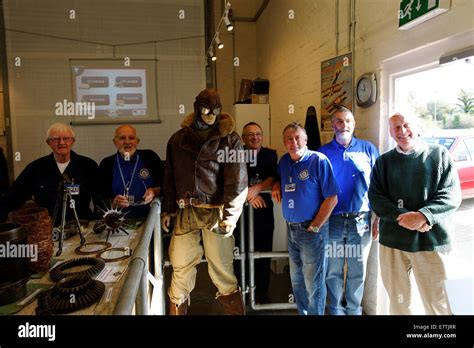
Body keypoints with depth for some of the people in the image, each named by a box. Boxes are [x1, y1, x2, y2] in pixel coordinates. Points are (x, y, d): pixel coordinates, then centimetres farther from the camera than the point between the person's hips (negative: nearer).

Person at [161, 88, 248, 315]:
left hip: (216, 211, -3)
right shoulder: (178, 139, 10)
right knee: (180, 264, 10)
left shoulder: (229, 139, -2)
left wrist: (229, 216, -14)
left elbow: (237, 181, -8)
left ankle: (230, 300, 28)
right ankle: (177, 306, 31)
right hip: (186, 211, 3)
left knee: (221, 266, 6)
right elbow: (169, 177, 15)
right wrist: (168, 209, 12)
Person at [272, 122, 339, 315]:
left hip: (312, 230, -6)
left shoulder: (319, 160, -13)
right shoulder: (284, 161, 7)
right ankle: (302, 312, 38)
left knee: (313, 283, 6)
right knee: (296, 279, 20)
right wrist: (277, 184, 3)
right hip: (291, 229, 7)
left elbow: (331, 198, -15)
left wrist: (314, 227, -13)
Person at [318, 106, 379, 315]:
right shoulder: (323, 153, 2)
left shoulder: (368, 149, 4)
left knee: (358, 270, 12)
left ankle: (354, 309, 31)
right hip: (332, 220, 0)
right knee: (333, 270, 10)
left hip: (361, 220, 1)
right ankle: (336, 309, 28)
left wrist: (378, 219, 1)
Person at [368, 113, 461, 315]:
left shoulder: (439, 154, 3)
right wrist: (402, 216, -16)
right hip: (393, 240, 2)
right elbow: (375, 198, 0)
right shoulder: (383, 161, 8)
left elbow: (452, 194, -5)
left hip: (431, 240, -2)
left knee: (437, 302, 6)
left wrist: (423, 215, -21)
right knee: (397, 300, 15)